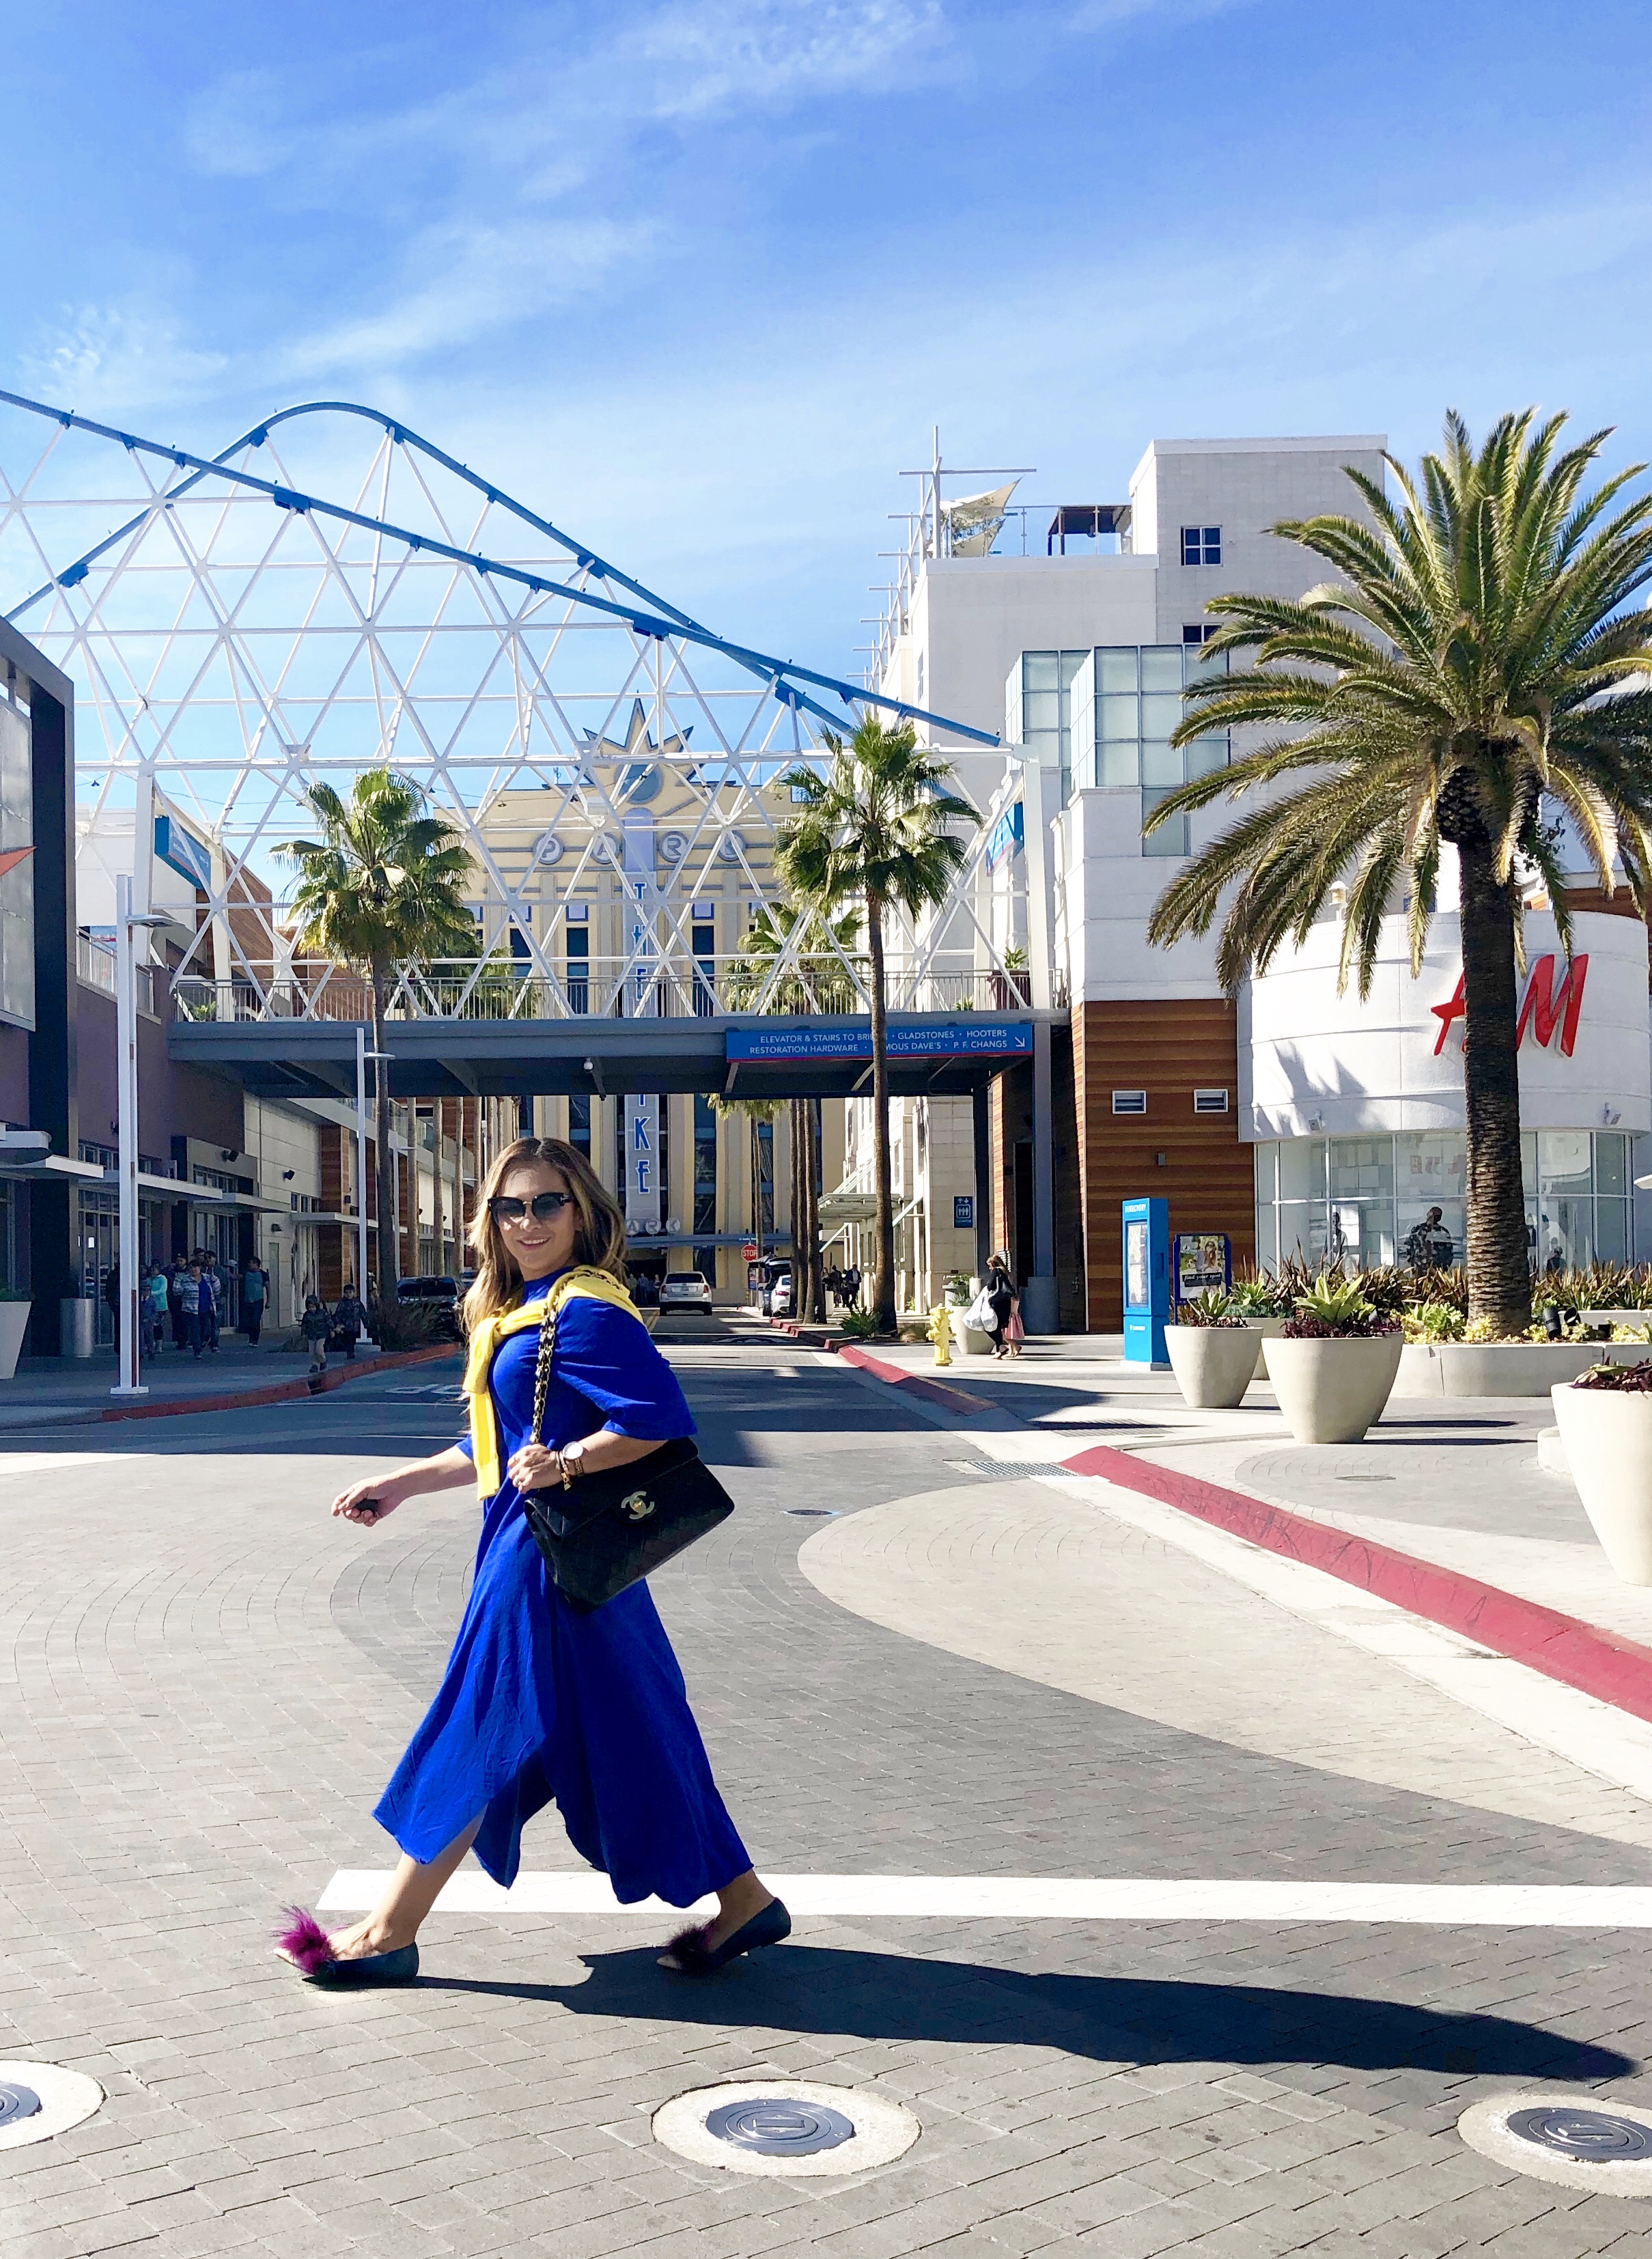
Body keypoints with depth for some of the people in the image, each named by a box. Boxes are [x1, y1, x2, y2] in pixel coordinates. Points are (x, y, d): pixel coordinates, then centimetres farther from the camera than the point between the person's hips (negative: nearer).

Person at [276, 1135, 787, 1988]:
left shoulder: (584, 1311, -15)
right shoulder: (518, 1313, 15)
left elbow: (663, 1416, -23)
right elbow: (500, 1446, 23)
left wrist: (566, 1461, -25)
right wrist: (399, 1484, 22)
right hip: (523, 1543, 10)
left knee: (480, 1732, 0)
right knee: (633, 1734, 12)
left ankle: (389, 1933, 13)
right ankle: (742, 1900, 20)